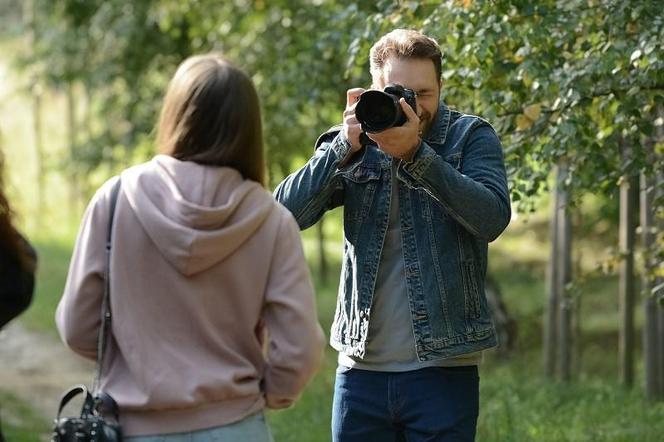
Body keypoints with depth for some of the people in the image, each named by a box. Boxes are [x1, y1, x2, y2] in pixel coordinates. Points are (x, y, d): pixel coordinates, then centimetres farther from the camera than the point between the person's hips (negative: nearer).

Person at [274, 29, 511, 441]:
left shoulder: (471, 137, 0)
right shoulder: (355, 144, 7)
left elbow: (493, 218, -17)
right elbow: (286, 213, -5)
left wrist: (414, 154, -24)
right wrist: (345, 148, -17)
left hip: (443, 367, -2)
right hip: (362, 366, 3)